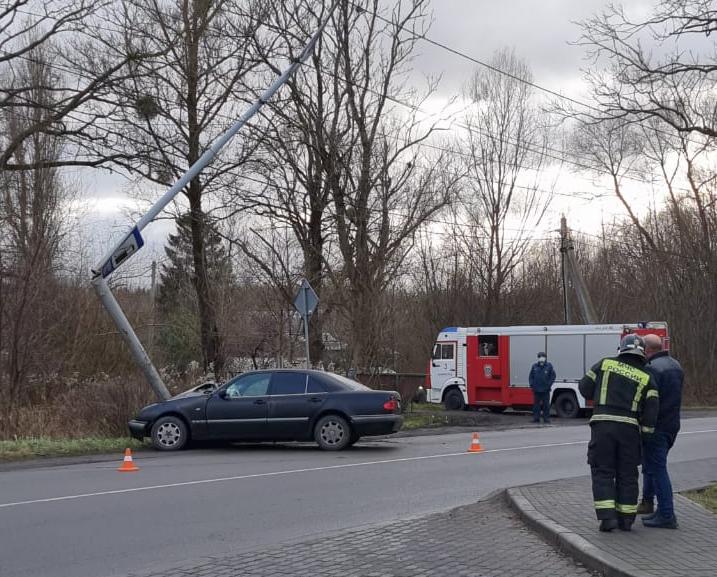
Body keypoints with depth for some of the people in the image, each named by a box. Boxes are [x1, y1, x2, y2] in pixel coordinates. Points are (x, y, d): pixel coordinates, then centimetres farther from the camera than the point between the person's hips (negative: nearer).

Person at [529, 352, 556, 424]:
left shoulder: (549, 366, 1)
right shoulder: (534, 366, 7)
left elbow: (553, 377, 2)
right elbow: (531, 377, 11)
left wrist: (548, 385, -6)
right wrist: (532, 385, 0)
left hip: (545, 390, -2)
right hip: (536, 390, 2)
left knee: (546, 405, 2)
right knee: (536, 404, 5)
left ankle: (546, 419, 7)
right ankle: (536, 419, 11)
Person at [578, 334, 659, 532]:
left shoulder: (605, 364, 6)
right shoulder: (647, 377, 7)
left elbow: (585, 387, 7)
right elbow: (652, 408, -2)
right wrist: (646, 430, 9)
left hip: (603, 425, -1)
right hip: (629, 427, 1)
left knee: (602, 472, 5)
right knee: (627, 475, 12)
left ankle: (607, 517, -4)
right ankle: (626, 519, 15)